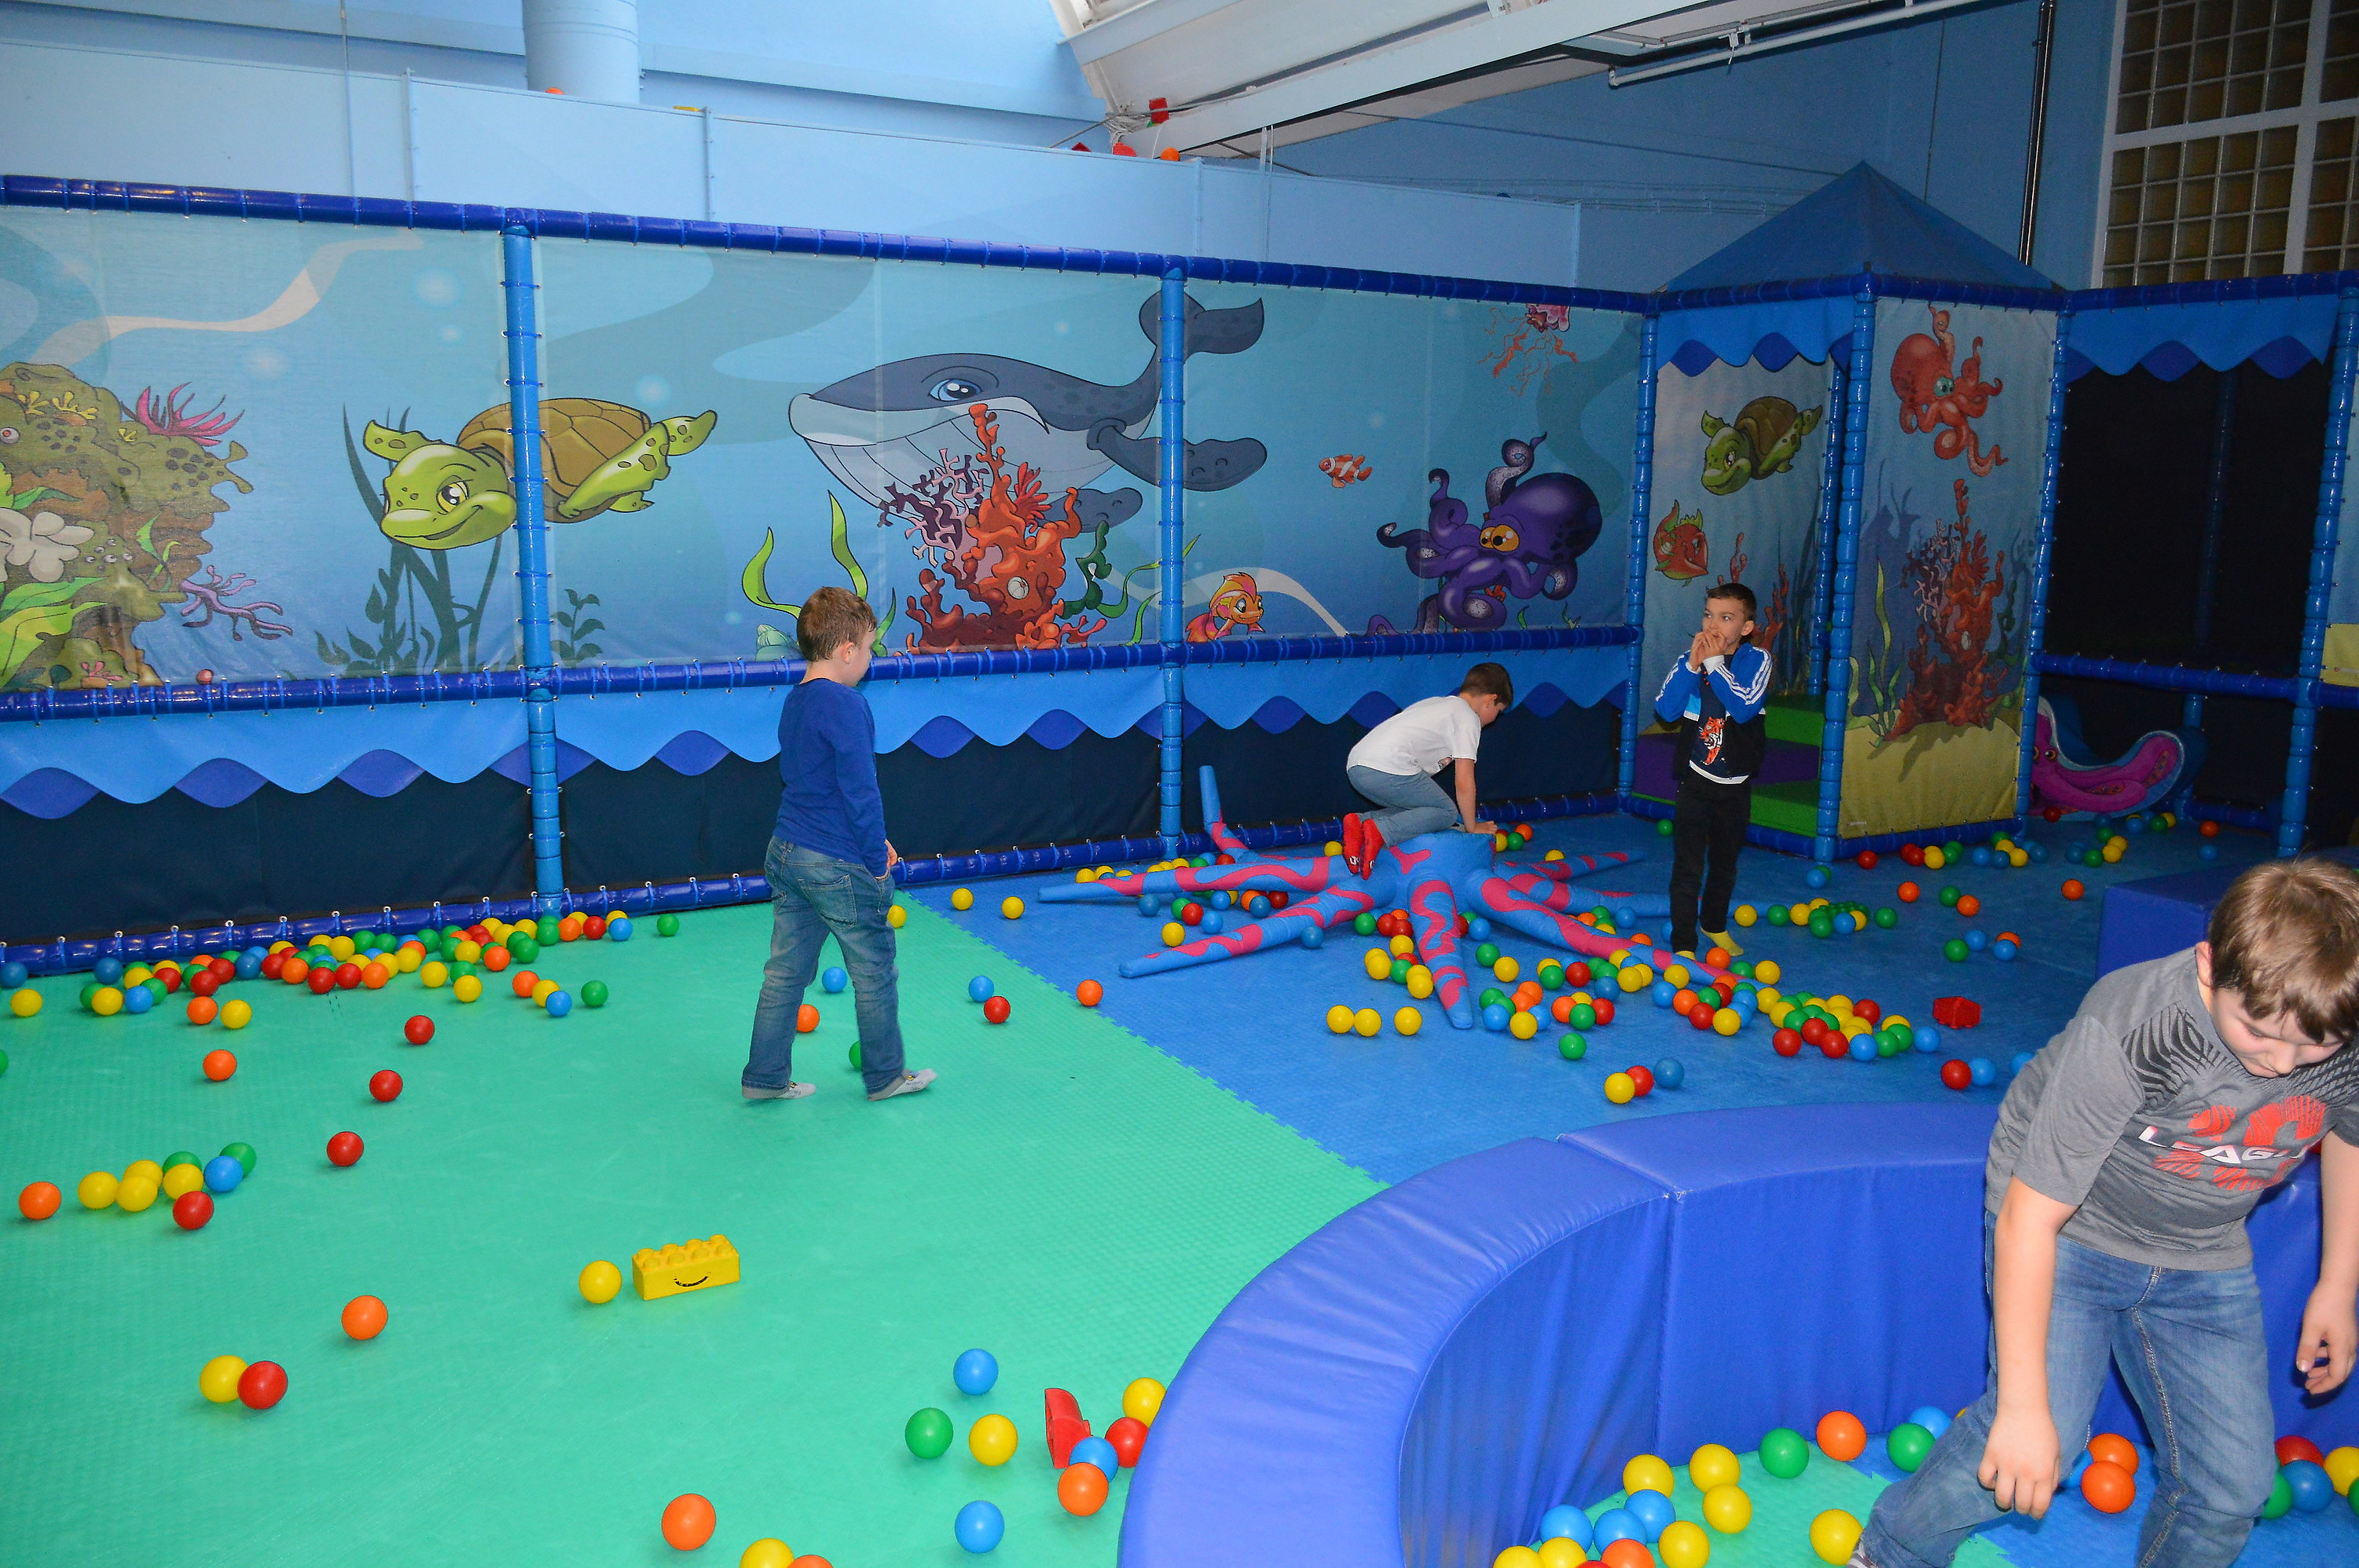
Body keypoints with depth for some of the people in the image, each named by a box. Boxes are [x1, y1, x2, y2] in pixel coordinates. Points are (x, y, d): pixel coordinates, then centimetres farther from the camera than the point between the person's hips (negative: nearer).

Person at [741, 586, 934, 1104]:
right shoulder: (847, 705, -19)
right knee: (874, 974, 9)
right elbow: (860, 791, -21)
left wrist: (872, 842, 15)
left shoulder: (795, 701, 10)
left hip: (787, 854, 8)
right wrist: (877, 857, -10)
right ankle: (885, 1077, 22)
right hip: (839, 866, -8)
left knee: (785, 972, 14)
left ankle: (766, 1076, 21)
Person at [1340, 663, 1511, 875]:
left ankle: (1360, 821, 1)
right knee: (1446, 812, 2)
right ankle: (1380, 831, -18)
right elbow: (1464, 782, 0)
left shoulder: (1436, 703, 30)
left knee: (1413, 810, 23)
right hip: (1389, 770, -9)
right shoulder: (1468, 718, 5)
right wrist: (1472, 827, 13)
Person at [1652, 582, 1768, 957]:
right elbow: (1666, 710, -18)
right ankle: (1683, 945, 1)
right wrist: (1692, 664, -24)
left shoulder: (1756, 660, -8)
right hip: (1696, 781, -1)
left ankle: (1714, 924, 40)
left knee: (1725, 862, 18)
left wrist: (1714, 663, -23)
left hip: (1736, 785, 1)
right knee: (1688, 866, -5)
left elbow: (1744, 708, -24)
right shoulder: (1689, 659, -5)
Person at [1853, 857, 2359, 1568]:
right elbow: (2029, 1218, -30)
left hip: (2201, 1258, 5)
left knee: (2233, 1486, 1)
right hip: (2067, 1228, -5)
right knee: (2034, 1443, -19)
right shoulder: (2129, 1031, -35)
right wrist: (2024, 1406, -29)